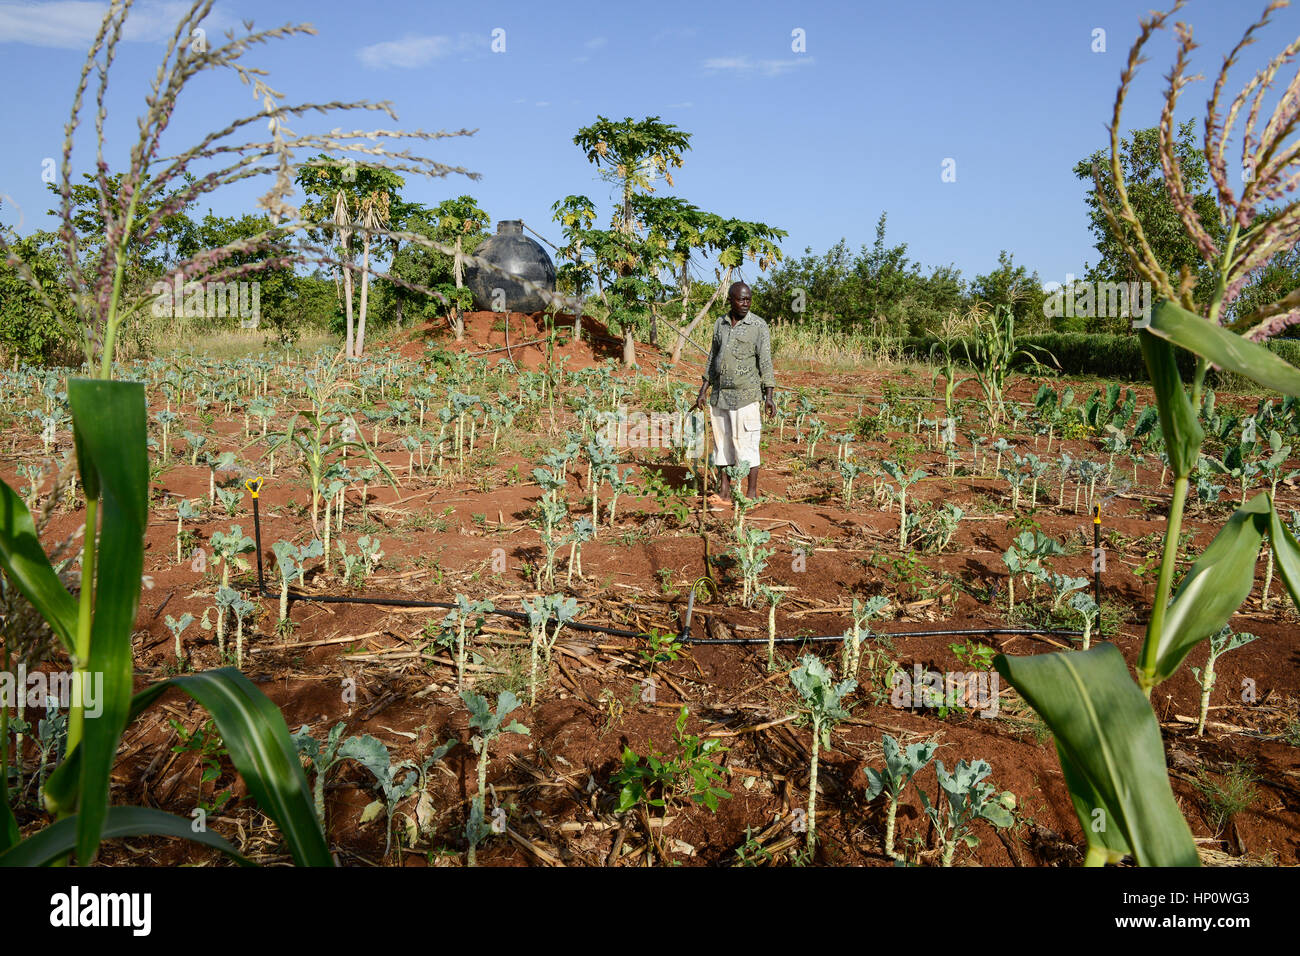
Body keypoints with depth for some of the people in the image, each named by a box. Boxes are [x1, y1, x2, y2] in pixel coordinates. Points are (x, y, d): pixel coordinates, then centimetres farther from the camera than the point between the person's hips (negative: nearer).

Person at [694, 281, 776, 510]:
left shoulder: (758, 326, -4)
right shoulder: (720, 324, 11)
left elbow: (765, 362, -7)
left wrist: (769, 396, -14)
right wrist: (703, 391, 14)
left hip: (745, 397, -5)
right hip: (720, 395, 5)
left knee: (746, 444, -3)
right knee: (721, 444, 7)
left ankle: (751, 494, 7)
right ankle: (723, 494, 14)